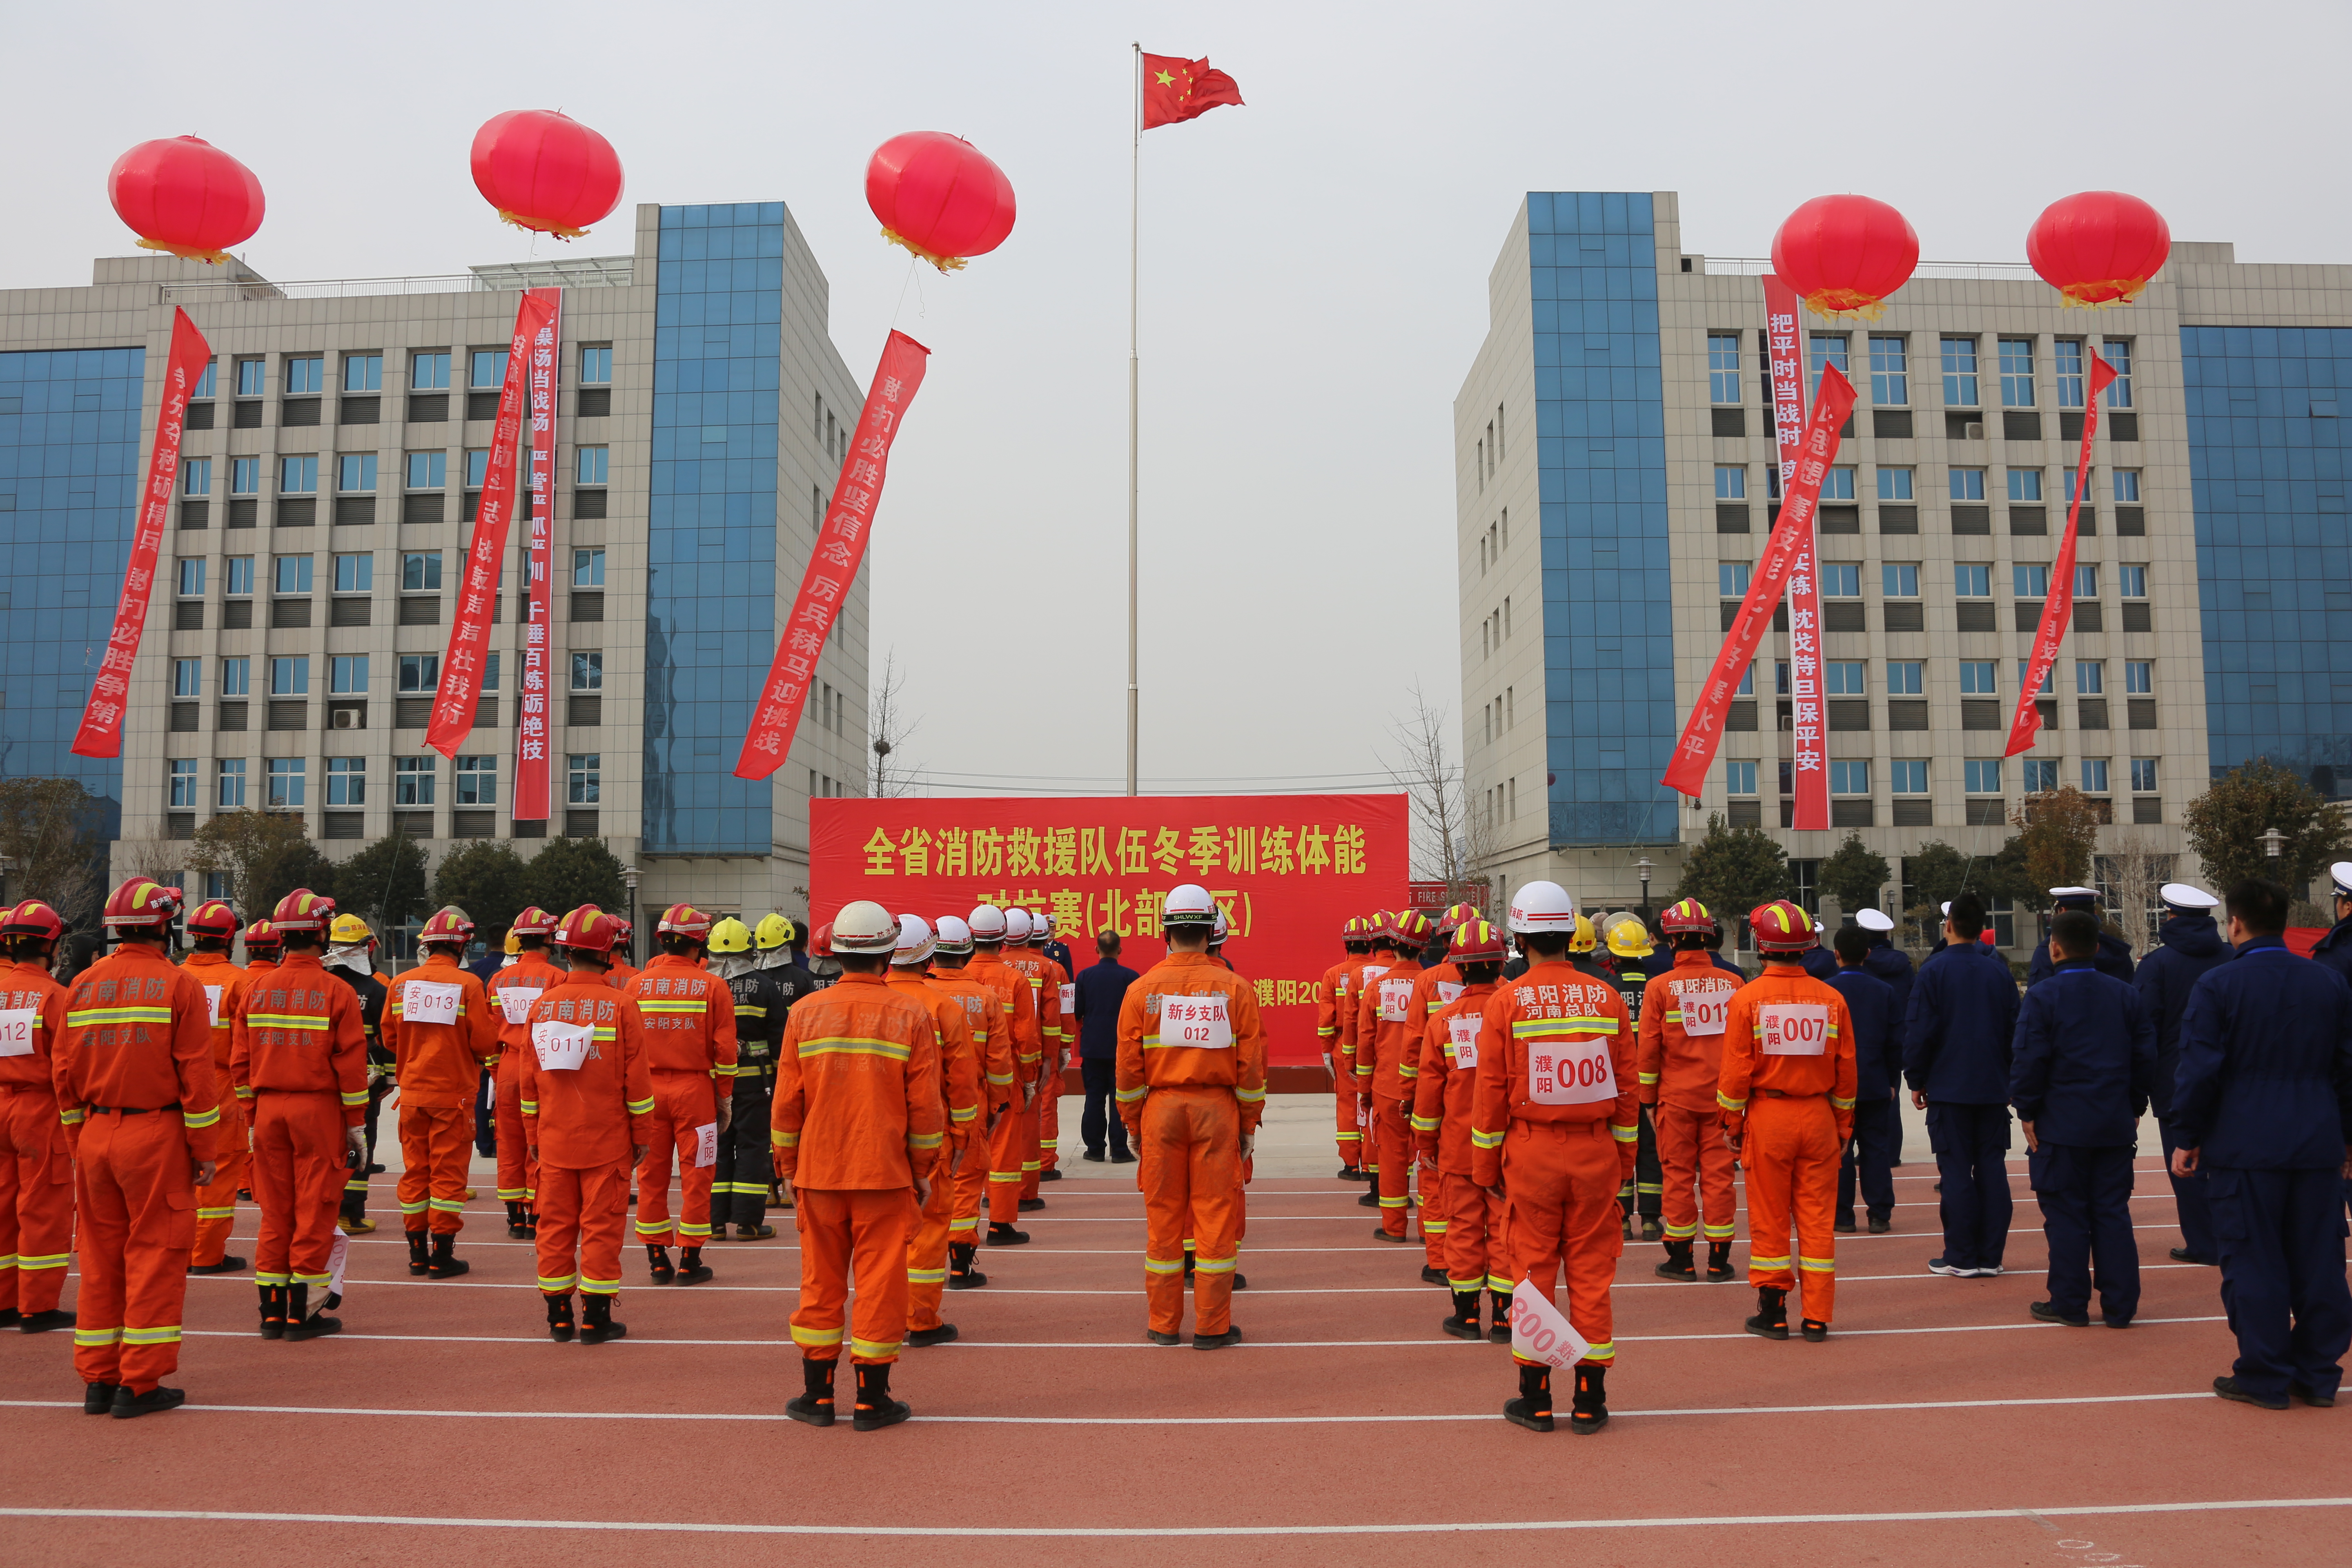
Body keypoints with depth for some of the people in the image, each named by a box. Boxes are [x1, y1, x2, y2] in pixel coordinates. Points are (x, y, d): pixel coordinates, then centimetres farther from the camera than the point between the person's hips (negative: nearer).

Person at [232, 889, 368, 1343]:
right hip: (318, 1109, -4)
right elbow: (351, 1064, -9)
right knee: (313, 1214, 3)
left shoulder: (256, 991, 4)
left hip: (269, 1110, 4)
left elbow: (240, 1062, 8)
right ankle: (303, 1314, 7)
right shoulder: (337, 993, -9)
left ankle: (272, 1312, 16)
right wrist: (357, 1125, -1)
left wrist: (253, 1117, 17)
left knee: (275, 1213, 11)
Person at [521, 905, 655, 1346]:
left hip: (554, 1140, 4)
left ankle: (559, 1318, 16)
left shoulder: (541, 1005, 2)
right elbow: (637, 1078, -7)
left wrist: (532, 1135, 18)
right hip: (606, 1140, -4)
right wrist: (642, 1134, 3)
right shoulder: (621, 1005, -10)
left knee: (555, 1226, 10)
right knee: (601, 1226, 3)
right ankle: (596, 1318, 6)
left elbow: (529, 1080, 8)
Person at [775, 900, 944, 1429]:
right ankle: (872, 1400, 10)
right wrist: (923, 1172, 7)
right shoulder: (912, 1015, -6)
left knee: (820, 1282, 12)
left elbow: (787, 1103, 4)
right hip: (885, 1174, -2)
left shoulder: (804, 1013, 0)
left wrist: (790, 1168, 15)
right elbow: (926, 1106, -4)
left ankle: (817, 1395, 19)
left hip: (819, 1173, 2)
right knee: (879, 1284, 5)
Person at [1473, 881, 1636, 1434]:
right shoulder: (1607, 998, 0)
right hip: (1595, 1154, 2)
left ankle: (1535, 1398, 14)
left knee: (1533, 1270, 7)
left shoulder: (1506, 1001, -7)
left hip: (1530, 1153, -2)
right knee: (1591, 1273, 8)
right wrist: (1625, 1157, 14)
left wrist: (1486, 1166, 6)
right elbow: (1628, 1088, 4)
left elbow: (1491, 1091, -4)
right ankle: (1590, 1401, 14)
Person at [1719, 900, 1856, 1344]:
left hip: (1766, 1116, -2)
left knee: (1770, 1219, 7)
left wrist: (1732, 1123, 4)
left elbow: (1736, 1070, -7)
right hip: (1818, 1116, 2)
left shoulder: (1747, 998, -9)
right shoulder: (1831, 999, -1)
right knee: (1817, 1219, 8)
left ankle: (1772, 1312, 14)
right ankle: (1817, 1318, 11)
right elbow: (1846, 1070, 5)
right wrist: (1843, 1124, 16)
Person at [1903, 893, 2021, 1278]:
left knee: (1956, 1170, 0)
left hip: (1949, 1088, -4)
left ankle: (1961, 1257, 3)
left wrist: (1916, 1080, 1)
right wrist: (2011, 1079, 19)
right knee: (1992, 1167, 7)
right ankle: (1990, 1255, 10)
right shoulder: (1999, 971, 5)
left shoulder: (1934, 970, -9)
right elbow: (2015, 1028, 10)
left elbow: (1920, 1030, -10)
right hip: (1994, 1088, 4)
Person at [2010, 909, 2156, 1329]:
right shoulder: (2125, 995, 6)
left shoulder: (2042, 996, -9)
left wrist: (2027, 1113, -4)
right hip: (2117, 1125, 4)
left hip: (2061, 1125, -4)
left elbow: (2030, 1060, -13)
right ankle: (2120, 1306, 11)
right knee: (2112, 1213, 9)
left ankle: (2069, 1305, 8)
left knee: (2066, 1215, 3)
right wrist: (2133, 1108, 14)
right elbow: (2145, 1056, 7)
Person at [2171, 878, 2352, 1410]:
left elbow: (2199, 1069, -10)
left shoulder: (2217, 986, -9)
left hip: (2244, 1147, -4)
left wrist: (2187, 1139, -1)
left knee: (2254, 1263, 2)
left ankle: (2264, 1379, 8)